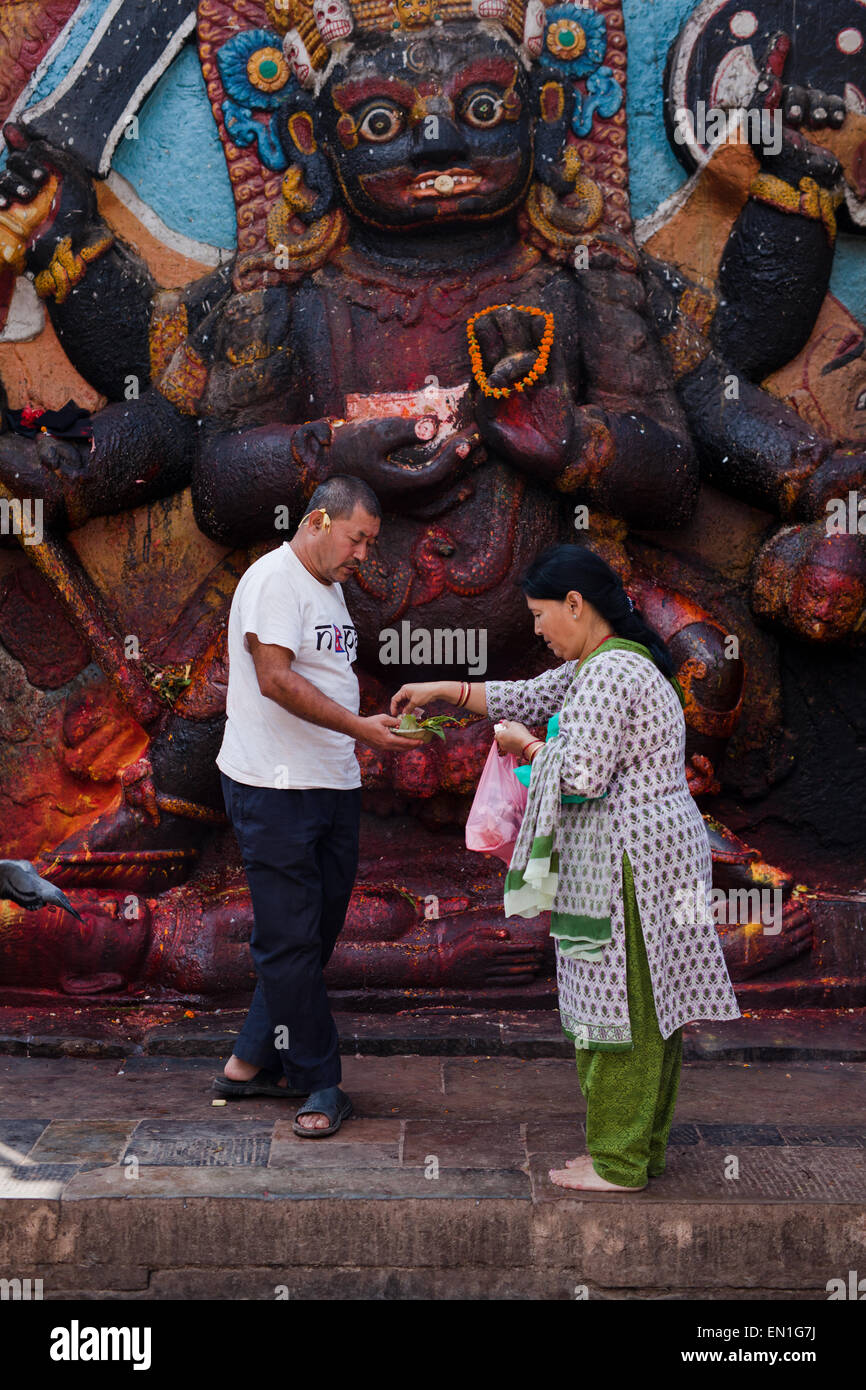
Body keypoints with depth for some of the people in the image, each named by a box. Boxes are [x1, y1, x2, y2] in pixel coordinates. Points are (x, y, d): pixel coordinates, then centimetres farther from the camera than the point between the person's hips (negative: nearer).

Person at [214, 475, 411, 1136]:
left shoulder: (329, 585, 19)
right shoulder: (275, 578, -11)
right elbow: (276, 679, -20)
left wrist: (376, 721, 14)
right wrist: (360, 727, -22)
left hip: (334, 785, 10)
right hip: (275, 788, -10)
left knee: (316, 934, 12)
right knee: (291, 940, -2)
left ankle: (253, 1062, 23)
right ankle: (320, 1085, 6)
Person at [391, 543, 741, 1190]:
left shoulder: (611, 671, -18)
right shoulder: (603, 664, 16)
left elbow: (580, 774, -23)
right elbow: (535, 698, 25)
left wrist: (525, 746, -5)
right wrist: (444, 690, 22)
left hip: (628, 861, -11)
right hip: (661, 849, 11)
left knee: (620, 1005, -2)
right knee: (650, 1005, 15)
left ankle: (617, 1163, 8)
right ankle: (645, 1148, 25)